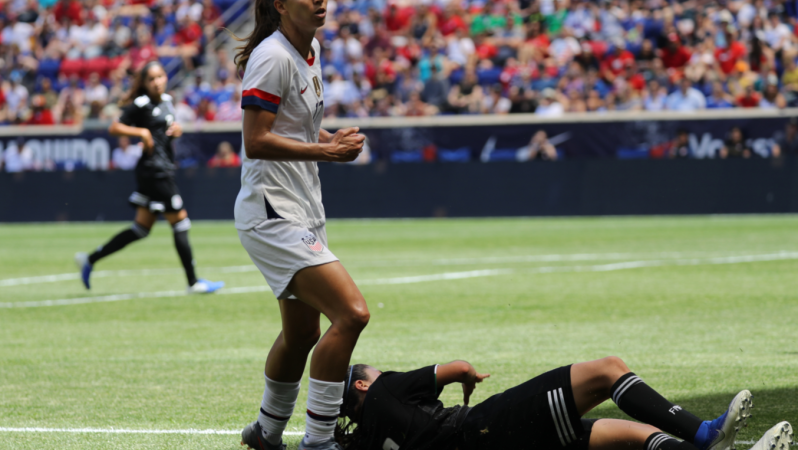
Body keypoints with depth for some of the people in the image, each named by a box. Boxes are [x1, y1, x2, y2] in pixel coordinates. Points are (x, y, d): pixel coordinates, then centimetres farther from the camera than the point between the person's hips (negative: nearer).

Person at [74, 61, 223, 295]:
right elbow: (114, 128, -12)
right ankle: (193, 282, 2)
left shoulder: (167, 101, 13)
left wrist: (177, 129, 6)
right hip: (154, 169, -9)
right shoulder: (141, 105, -10)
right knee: (180, 223, -5)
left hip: (165, 168, 9)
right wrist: (141, 132, -20)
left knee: (141, 228, 11)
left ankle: (89, 259, 16)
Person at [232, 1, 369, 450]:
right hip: (273, 214, -10)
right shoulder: (273, 57, -16)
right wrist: (325, 152, -21)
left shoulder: (311, 51, 12)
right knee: (352, 312, -19)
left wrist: (333, 139, 6)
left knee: (303, 332, 17)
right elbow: (256, 142, -20)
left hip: (303, 211, 10)